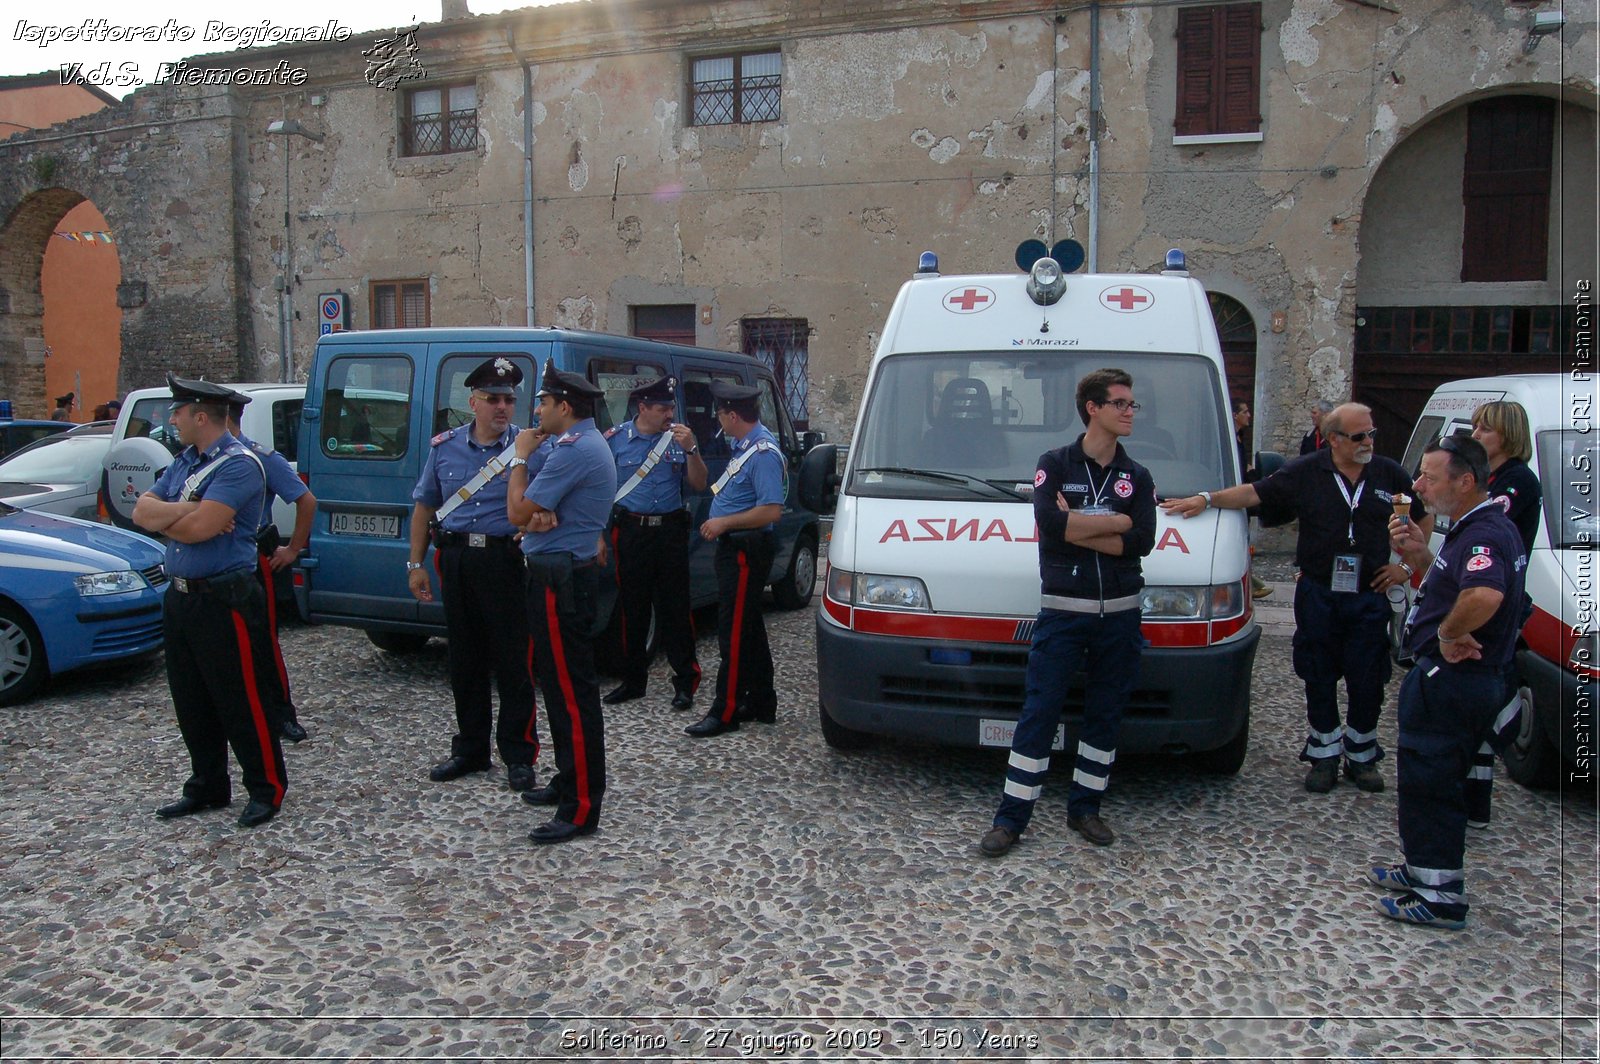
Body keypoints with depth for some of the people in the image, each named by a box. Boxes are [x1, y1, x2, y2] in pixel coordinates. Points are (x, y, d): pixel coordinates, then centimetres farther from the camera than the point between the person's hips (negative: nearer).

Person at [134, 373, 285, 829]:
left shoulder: (239, 464, -14)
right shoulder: (185, 461, 15)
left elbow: (200, 528, -23)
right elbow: (142, 509, 5)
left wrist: (164, 517, -3)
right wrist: (187, 510, -13)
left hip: (223, 600, -9)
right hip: (180, 598, 9)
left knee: (241, 703, -2)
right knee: (191, 703, 15)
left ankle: (267, 788, 9)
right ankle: (207, 787, 27)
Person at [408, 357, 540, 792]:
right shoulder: (444, 446, 9)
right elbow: (424, 508, 15)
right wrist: (416, 564, 11)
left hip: (507, 559, -4)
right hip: (455, 559, 4)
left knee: (513, 660, -2)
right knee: (465, 659, 13)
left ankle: (518, 755, 9)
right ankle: (470, 748, 26)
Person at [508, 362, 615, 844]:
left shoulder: (574, 450, -19)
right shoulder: (573, 443, 16)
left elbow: (518, 512, -17)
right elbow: (529, 507, 14)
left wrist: (522, 457, -2)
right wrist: (539, 513, -10)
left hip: (561, 578, -11)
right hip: (559, 573, 11)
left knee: (572, 691, -8)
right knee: (558, 682, 19)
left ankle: (581, 808, -3)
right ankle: (569, 780, 32)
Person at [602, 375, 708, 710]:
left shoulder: (679, 437, 4)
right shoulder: (616, 439, 1)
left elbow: (699, 485, 2)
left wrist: (690, 450, -13)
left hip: (670, 531, 0)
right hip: (631, 531, 0)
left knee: (674, 607, 1)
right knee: (632, 608, 8)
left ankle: (686, 681, 8)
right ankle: (633, 680, 19)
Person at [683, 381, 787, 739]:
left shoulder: (763, 453, -19)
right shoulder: (745, 445, 13)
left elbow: (772, 510, -27)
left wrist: (724, 523, -19)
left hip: (747, 550, -11)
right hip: (734, 548, 11)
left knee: (734, 631, -6)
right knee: (750, 628, 15)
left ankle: (726, 712, 0)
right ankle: (761, 702, 24)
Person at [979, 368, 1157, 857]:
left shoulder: (1138, 477, 10)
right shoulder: (1055, 464, 2)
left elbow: (1142, 542, -7)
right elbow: (1049, 522, -17)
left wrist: (1075, 527, -12)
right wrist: (1116, 522, -10)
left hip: (1120, 614, 4)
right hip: (1063, 611, -4)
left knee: (1106, 716, 10)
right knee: (1039, 713, -3)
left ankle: (1085, 808, 25)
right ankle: (1012, 817, 5)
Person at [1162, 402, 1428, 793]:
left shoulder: (1391, 475, 1)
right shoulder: (1307, 472, -3)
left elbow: (1425, 522, 13)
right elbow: (1254, 492, -4)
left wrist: (1406, 566, 5)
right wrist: (1206, 498, -15)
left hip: (1369, 598, 1)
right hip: (1318, 595, -1)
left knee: (1367, 683, 6)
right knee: (1319, 680, 8)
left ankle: (1361, 757, 23)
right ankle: (1324, 755, 22)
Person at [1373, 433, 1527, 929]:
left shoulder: (1484, 534, -22)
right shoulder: (1475, 529, 12)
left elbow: (1484, 596, -43)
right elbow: (1448, 587, 24)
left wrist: (1447, 633, -27)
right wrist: (1418, 555, 8)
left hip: (1450, 680, -11)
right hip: (1461, 678, 11)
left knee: (1429, 783, -1)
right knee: (1431, 781, 21)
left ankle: (1441, 896, 8)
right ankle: (1424, 868, 36)